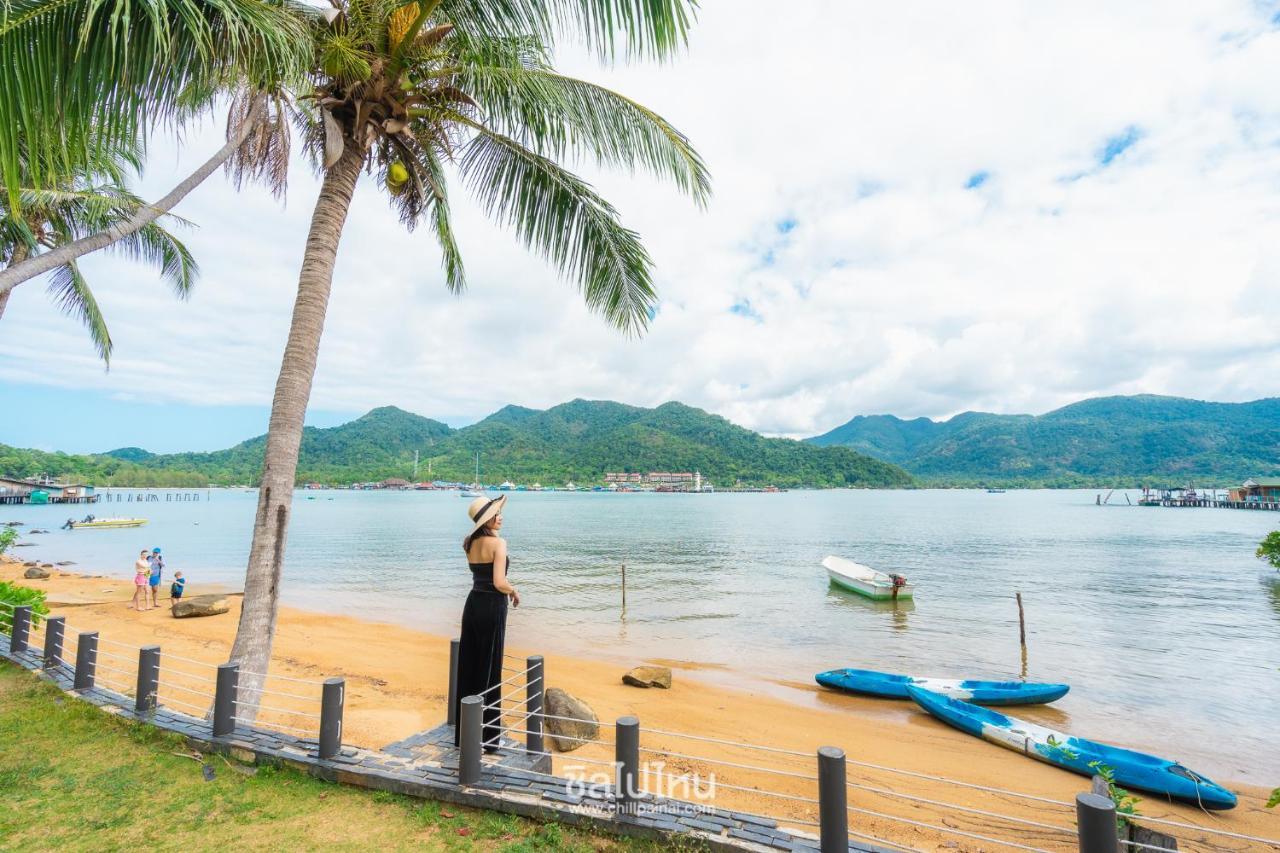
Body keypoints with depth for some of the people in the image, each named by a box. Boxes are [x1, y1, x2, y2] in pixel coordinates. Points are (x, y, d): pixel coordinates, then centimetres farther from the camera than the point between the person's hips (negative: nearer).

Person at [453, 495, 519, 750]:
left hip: (473, 603, 7)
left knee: (468, 667, 14)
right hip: (492, 607, -7)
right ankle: (487, 738, 13)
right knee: (488, 670, 2)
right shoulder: (498, 542, -16)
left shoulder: (470, 543, 7)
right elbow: (499, 583, -23)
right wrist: (514, 592, -2)